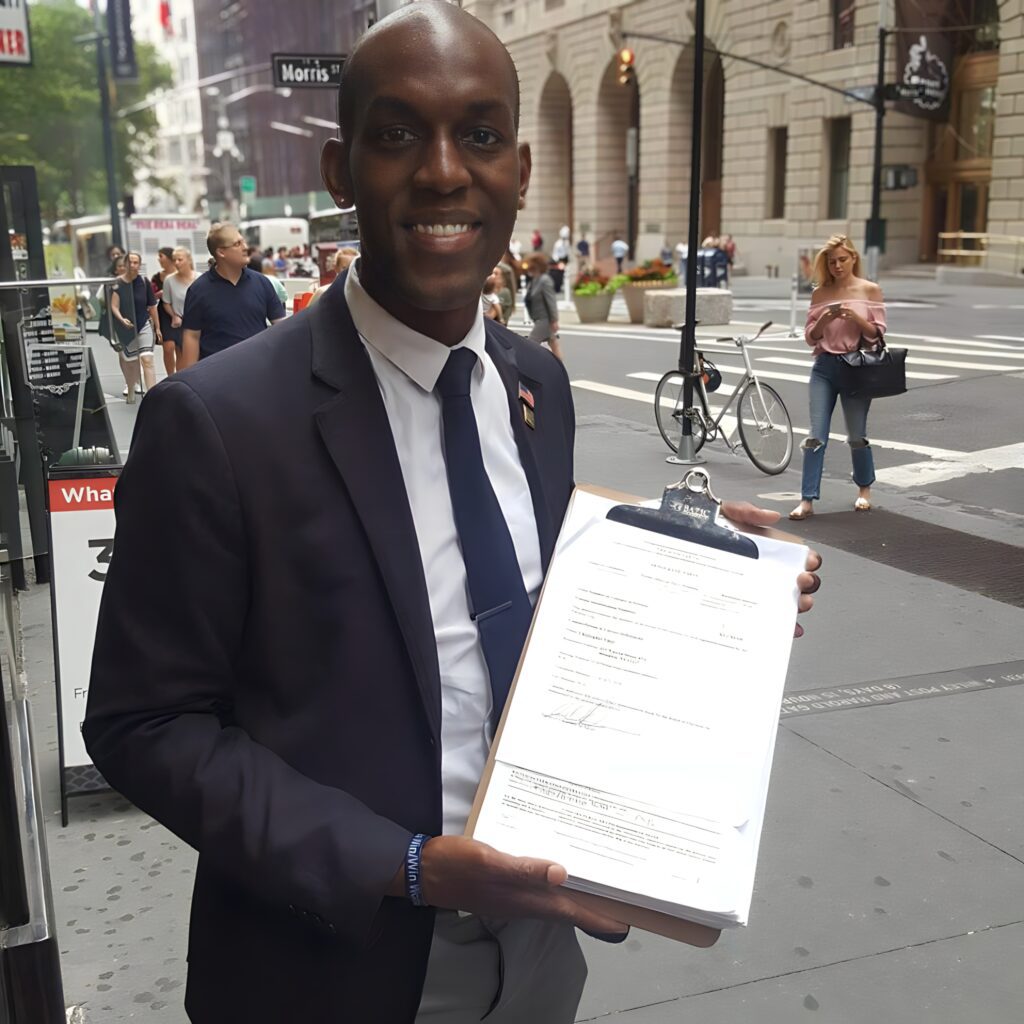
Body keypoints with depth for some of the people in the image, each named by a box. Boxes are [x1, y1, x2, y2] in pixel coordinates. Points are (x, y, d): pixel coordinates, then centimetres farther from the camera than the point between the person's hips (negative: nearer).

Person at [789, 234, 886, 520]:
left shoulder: (870, 290, 1)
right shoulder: (821, 293, 7)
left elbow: (877, 334, -1)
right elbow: (810, 337, 6)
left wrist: (855, 317, -18)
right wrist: (824, 319, -14)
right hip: (824, 367, 2)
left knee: (857, 436, 8)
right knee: (816, 436, -5)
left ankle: (864, 489, 32)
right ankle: (807, 500, -3)